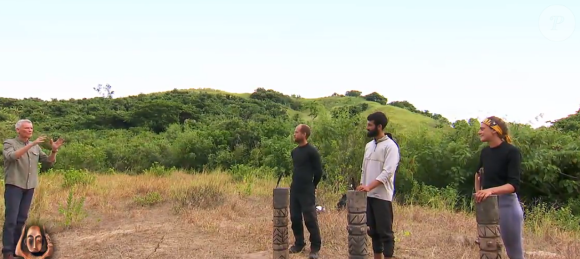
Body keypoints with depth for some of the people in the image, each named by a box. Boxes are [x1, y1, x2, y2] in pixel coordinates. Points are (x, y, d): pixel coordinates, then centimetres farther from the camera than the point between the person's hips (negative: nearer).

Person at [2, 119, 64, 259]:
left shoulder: (36, 147, 11)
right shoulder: (9, 143, -2)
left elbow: (49, 161, 7)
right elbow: (12, 156, -23)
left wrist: (54, 150, -13)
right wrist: (31, 144, -30)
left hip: (29, 187, 5)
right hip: (14, 186, -5)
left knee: (22, 219, 8)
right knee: (11, 219, -8)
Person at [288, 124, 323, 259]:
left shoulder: (312, 151, -11)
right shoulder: (294, 151, 10)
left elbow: (318, 171, -7)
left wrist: (311, 186, 4)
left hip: (306, 191, -7)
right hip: (294, 190, 7)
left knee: (310, 219, -5)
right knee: (295, 218, 11)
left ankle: (315, 248, 3)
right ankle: (299, 243, 24)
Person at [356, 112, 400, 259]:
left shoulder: (390, 146, -10)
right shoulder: (369, 145, 13)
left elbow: (387, 172, -19)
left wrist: (369, 187, -27)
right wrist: (361, 187, 11)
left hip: (382, 196, -7)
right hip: (368, 196, 8)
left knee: (385, 231, -2)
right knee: (373, 231, 13)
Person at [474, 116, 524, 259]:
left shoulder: (512, 152, -12)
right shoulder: (485, 151, 7)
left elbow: (514, 185, -19)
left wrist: (491, 190, -33)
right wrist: (478, 193, 17)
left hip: (507, 204, -7)